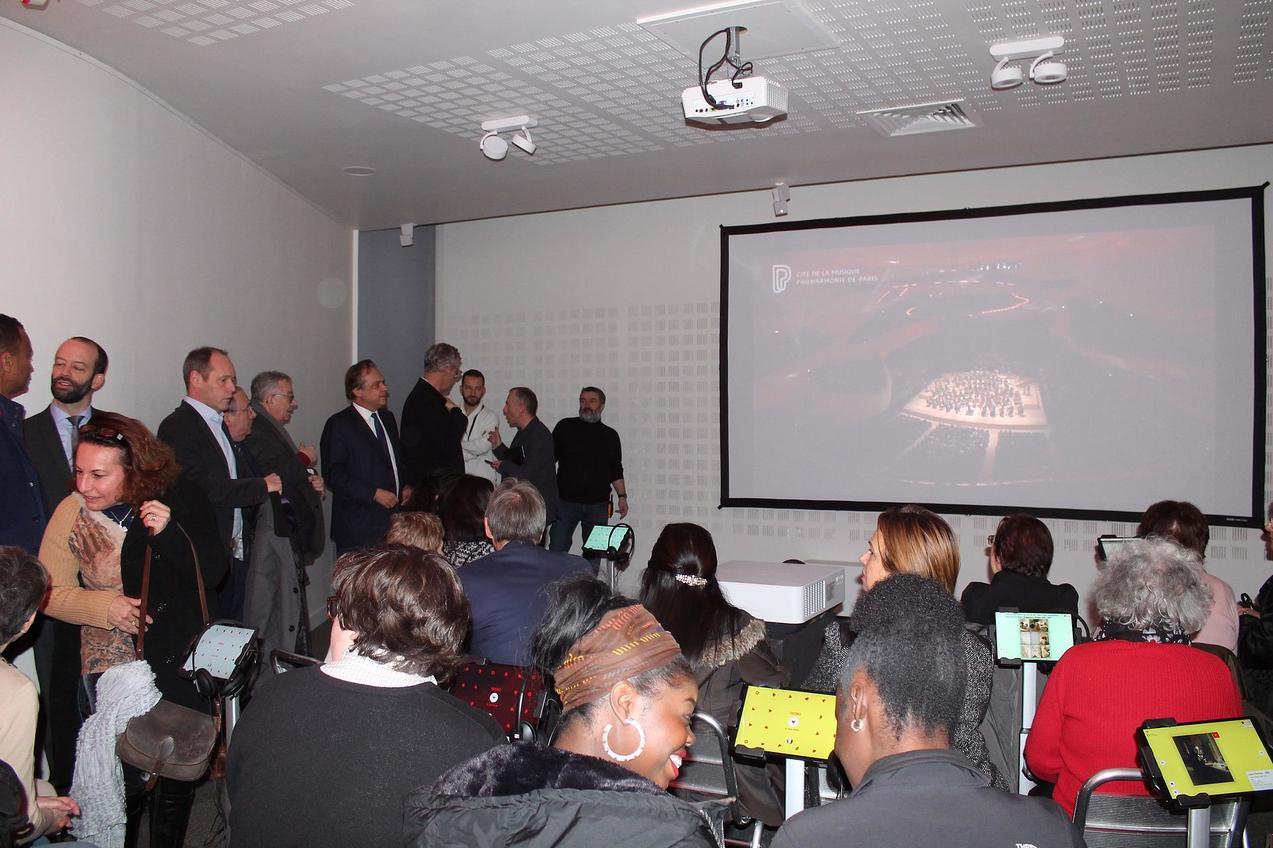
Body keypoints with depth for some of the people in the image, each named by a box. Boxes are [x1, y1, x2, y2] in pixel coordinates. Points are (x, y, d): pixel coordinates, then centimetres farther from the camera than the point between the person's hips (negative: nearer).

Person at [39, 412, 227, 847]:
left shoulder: (180, 497, -10)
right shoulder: (71, 513, -10)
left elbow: (215, 571, -12)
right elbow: (50, 592, -2)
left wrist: (169, 534, -28)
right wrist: (106, 606, -19)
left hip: (183, 664, 1)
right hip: (114, 668, -1)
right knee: (127, 782, 1)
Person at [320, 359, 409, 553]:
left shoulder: (387, 418, 16)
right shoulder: (339, 424, -7)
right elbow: (334, 476, -13)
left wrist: (406, 486, 8)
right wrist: (374, 493, -17)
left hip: (393, 521, 6)